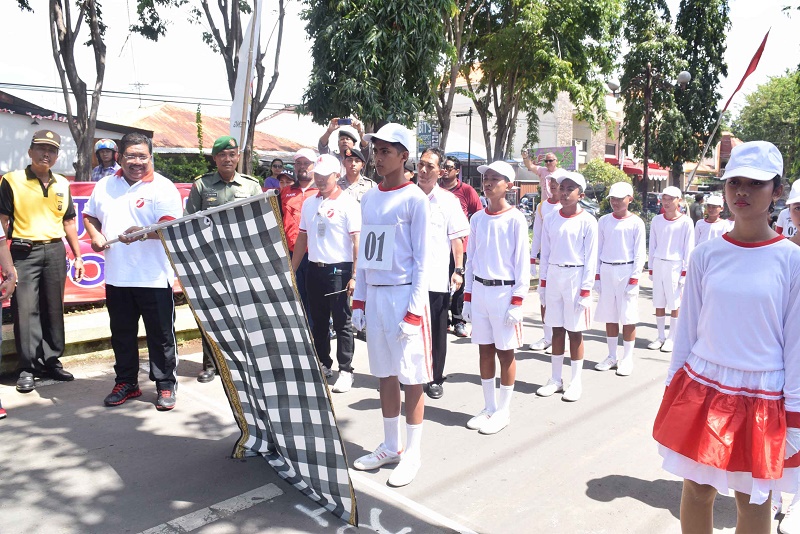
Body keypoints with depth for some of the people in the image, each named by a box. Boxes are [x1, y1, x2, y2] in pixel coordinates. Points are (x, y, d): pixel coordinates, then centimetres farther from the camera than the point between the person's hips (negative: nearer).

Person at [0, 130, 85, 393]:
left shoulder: (62, 184, 13)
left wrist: (78, 256, 14)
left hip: (55, 251, 4)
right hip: (24, 252, -4)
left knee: (54, 309, 10)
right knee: (26, 310, -3)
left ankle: (52, 361, 21)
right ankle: (27, 368, 6)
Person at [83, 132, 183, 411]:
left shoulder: (163, 188, -6)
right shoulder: (104, 186, 12)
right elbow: (89, 216, 22)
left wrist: (143, 233, -35)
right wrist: (95, 235, 1)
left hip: (154, 278, -5)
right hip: (116, 277, 5)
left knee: (161, 335, 3)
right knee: (122, 333, 15)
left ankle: (165, 386, 16)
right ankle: (126, 383, 30)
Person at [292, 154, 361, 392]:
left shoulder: (348, 203, -8)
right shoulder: (309, 203, 11)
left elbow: (357, 241, -12)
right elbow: (302, 238, 17)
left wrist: (354, 276, -17)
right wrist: (292, 270, 14)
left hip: (339, 270, -6)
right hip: (314, 269, 6)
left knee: (342, 323, 0)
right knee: (318, 322, 14)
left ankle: (345, 371, 9)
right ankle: (323, 365, 28)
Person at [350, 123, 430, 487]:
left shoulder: (415, 199, -7)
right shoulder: (369, 198, 11)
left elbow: (421, 260, -9)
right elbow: (364, 254, 14)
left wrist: (414, 312, -14)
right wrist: (358, 301, 10)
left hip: (404, 294, -6)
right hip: (374, 295, 6)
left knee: (410, 376, 2)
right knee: (385, 374, 13)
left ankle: (412, 452, 15)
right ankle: (390, 446, 27)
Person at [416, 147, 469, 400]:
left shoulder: (448, 200, -1)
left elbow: (457, 238, 0)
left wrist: (458, 270, -6)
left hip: (437, 278, -2)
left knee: (436, 331, 7)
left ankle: (436, 379, 21)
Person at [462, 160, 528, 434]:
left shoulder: (515, 219, -7)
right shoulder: (477, 218, 8)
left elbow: (522, 262, -8)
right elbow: (470, 259, 11)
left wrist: (517, 302, -12)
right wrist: (467, 297, 8)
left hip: (504, 291, -5)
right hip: (479, 290, 5)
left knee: (505, 351, 4)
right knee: (484, 349, 11)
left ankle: (503, 411, 17)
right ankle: (489, 408, 23)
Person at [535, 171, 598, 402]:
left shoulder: (587, 221, -6)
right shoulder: (550, 219, 5)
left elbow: (591, 258, -6)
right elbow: (545, 253, 9)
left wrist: (585, 290, -10)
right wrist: (542, 283, 6)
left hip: (575, 277, -4)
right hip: (553, 276, 4)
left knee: (575, 330, 3)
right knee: (557, 329, 11)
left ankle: (576, 382, 16)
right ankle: (555, 379, 21)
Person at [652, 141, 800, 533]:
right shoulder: (706, 255, -1)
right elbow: (687, 328, 5)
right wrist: (674, 390, 6)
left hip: (761, 400, -1)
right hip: (701, 392, 2)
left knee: (753, 499, 13)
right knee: (697, 490, 11)